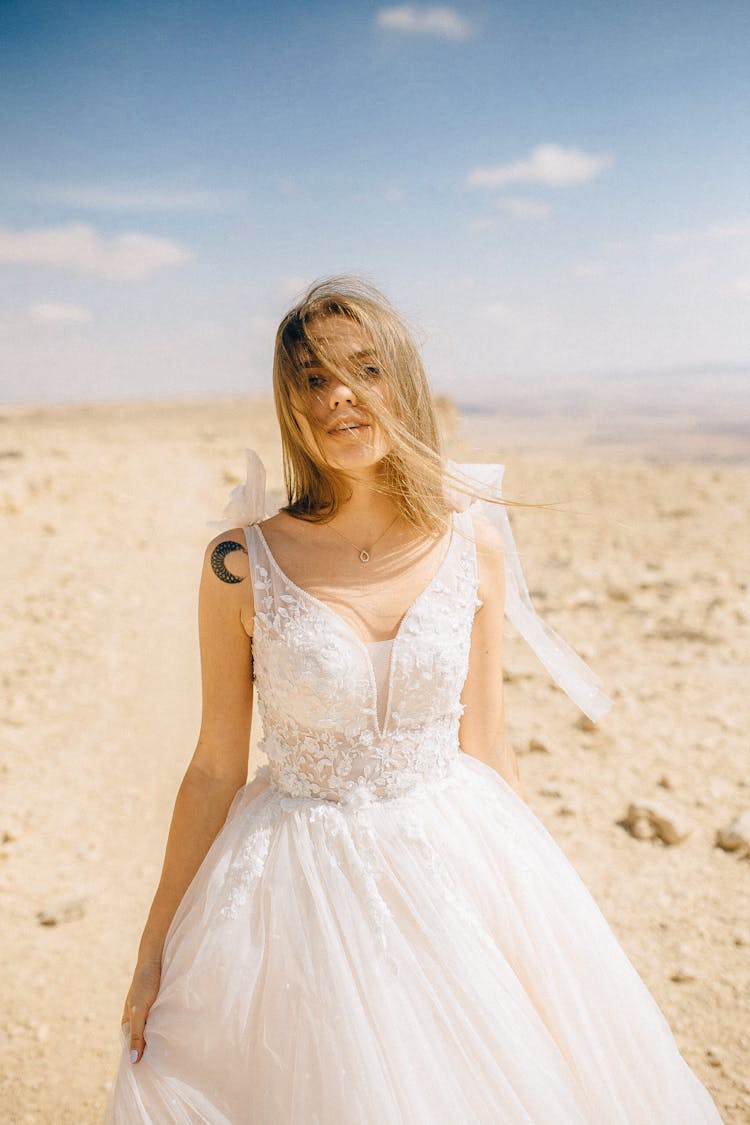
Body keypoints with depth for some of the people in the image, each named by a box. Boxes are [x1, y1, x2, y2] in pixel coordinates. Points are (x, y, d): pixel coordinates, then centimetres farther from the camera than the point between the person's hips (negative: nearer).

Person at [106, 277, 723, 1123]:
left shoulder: (473, 546, -6)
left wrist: (549, 905, 9)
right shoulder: (243, 565, -12)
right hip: (299, 886, -2)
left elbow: (484, 744, 3)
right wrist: (155, 950, 0)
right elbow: (215, 768, -4)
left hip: (458, 864, 2)